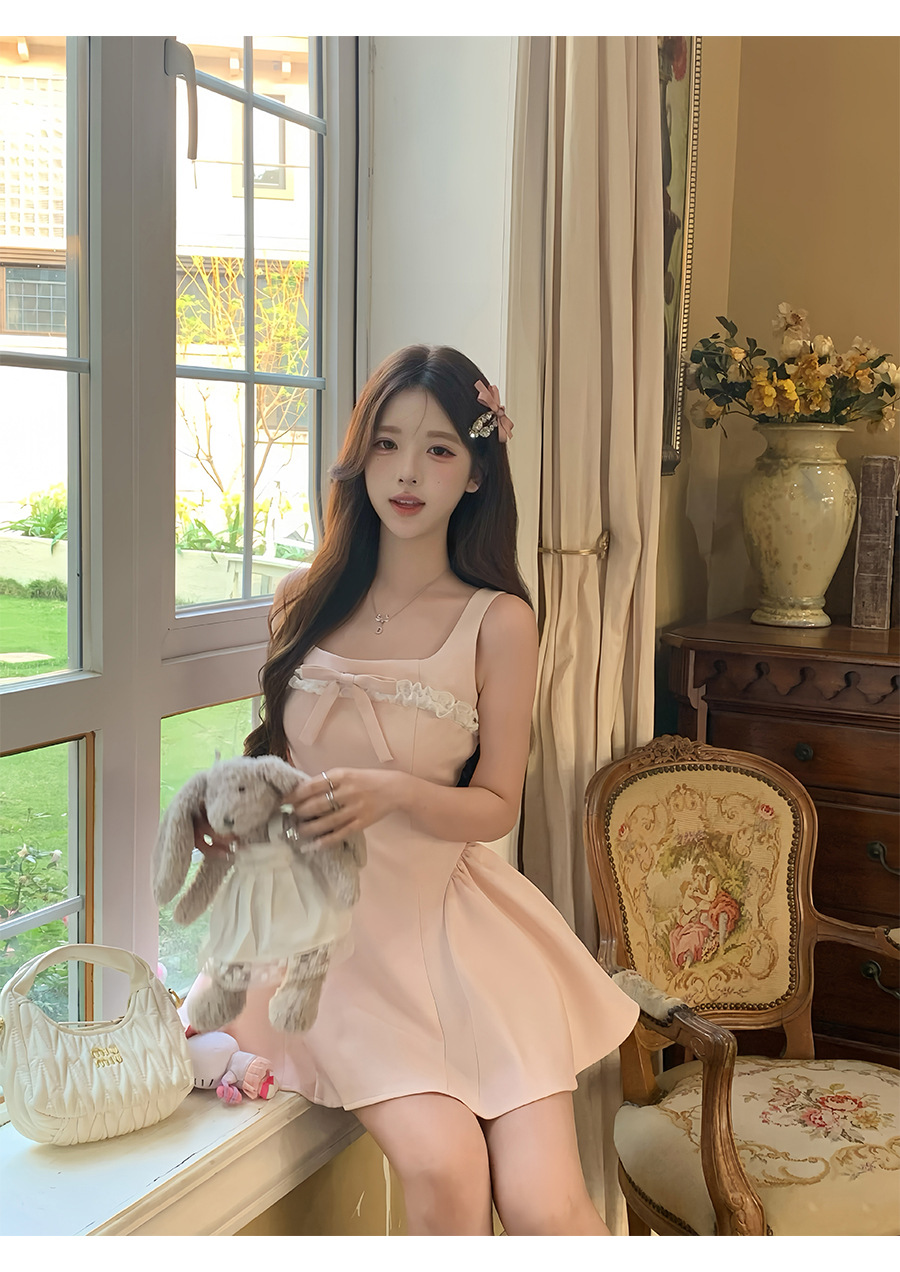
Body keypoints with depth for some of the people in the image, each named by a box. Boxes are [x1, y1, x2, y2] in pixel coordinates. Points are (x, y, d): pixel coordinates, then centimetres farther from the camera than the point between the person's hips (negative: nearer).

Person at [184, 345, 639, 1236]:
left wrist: (393, 792, -19)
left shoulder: (498, 621, -1)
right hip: (330, 925, 1)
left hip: (455, 918, -1)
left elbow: (496, 806, 0)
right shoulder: (302, 602, 8)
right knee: (444, 1169, -21)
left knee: (544, 1206, -15)